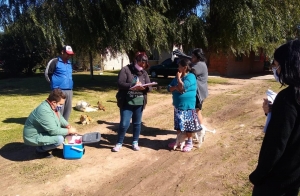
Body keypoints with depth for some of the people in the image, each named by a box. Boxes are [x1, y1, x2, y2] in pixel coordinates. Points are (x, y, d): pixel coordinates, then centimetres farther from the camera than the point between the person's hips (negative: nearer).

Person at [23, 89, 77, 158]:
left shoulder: (51, 106, -2)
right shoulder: (44, 111, -31)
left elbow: (60, 117, 14)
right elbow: (53, 131, -30)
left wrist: (68, 125, -3)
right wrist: (69, 131, -19)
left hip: (41, 132, 10)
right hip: (34, 137, -10)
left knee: (64, 130, 6)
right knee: (59, 139, -25)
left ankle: (43, 146, 14)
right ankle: (40, 150, -2)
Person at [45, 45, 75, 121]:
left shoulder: (69, 63, 15)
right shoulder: (54, 61, -6)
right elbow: (47, 74, -1)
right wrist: (54, 83, 7)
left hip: (69, 90, 7)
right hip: (59, 90, -7)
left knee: (68, 109, 10)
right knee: (59, 110, -7)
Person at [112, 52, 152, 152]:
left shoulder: (144, 73, 9)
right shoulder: (126, 69, -4)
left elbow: (150, 87, 5)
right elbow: (120, 84, -14)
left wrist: (144, 87, -18)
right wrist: (133, 86, -26)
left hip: (139, 103, 4)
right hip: (127, 102, -4)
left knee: (137, 123, 12)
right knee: (124, 124, -2)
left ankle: (135, 142, 29)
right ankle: (119, 143, 17)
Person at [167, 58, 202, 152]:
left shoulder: (191, 77, -14)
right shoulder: (178, 77, 11)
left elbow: (182, 87, -27)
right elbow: (169, 88, 7)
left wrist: (178, 77, -14)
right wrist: (175, 87, -14)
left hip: (187, 106, -8)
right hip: (177, 105, 8)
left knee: (188, 125, 3)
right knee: (178, 124, 16)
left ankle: (189, 143, 17)